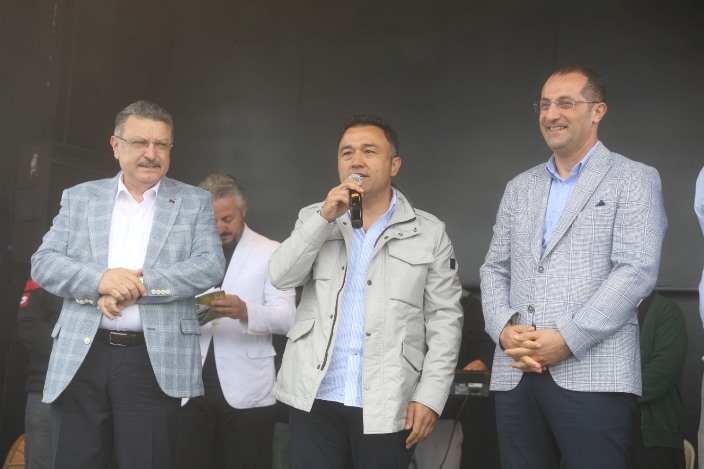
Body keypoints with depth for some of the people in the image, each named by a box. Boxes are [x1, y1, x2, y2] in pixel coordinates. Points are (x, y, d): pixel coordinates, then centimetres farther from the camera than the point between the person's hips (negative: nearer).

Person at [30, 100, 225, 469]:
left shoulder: (194, 202, 8)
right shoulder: (79, 197, 12)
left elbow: (211, 267, -3)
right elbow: (43, 262, 4)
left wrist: (139, 285, -15)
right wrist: (100, 279, -15)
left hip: (156, 361, -1)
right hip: (81, 357, 2)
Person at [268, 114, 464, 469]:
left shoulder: (428, 232, 3)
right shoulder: (315, 218, 10)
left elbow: (444, 319, 1)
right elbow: (281, 277, -4)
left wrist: (430, 397, -7)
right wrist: (326, 217, -14)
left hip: (386, 405, -1)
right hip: (314, 399, 1)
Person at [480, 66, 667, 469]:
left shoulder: (634, 180, 3)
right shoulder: (520, 188, 19)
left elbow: (636, 271, -8)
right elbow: (495, 269, 16)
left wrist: (568, 339, -15)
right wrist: (504, 329, -4)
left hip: (593, 376, -4)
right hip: (515, 374, 5)